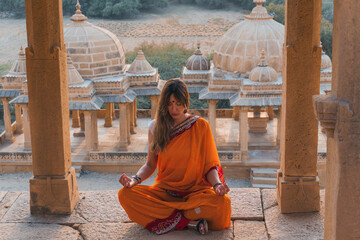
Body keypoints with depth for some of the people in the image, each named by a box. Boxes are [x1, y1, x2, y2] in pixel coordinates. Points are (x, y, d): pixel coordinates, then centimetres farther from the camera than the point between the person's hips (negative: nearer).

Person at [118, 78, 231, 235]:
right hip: (164, 191, 2)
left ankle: (166, 217, -20)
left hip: (195, 191, -2)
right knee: (125, 194, -26)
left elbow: (210, 165, 2)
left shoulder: (200, 126, 1)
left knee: (222, 202, -34)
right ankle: (189, 221, -26)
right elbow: (150, 164, 12)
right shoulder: (155, 128, 6)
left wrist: (217, 185, -19)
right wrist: (135, 179, -8)